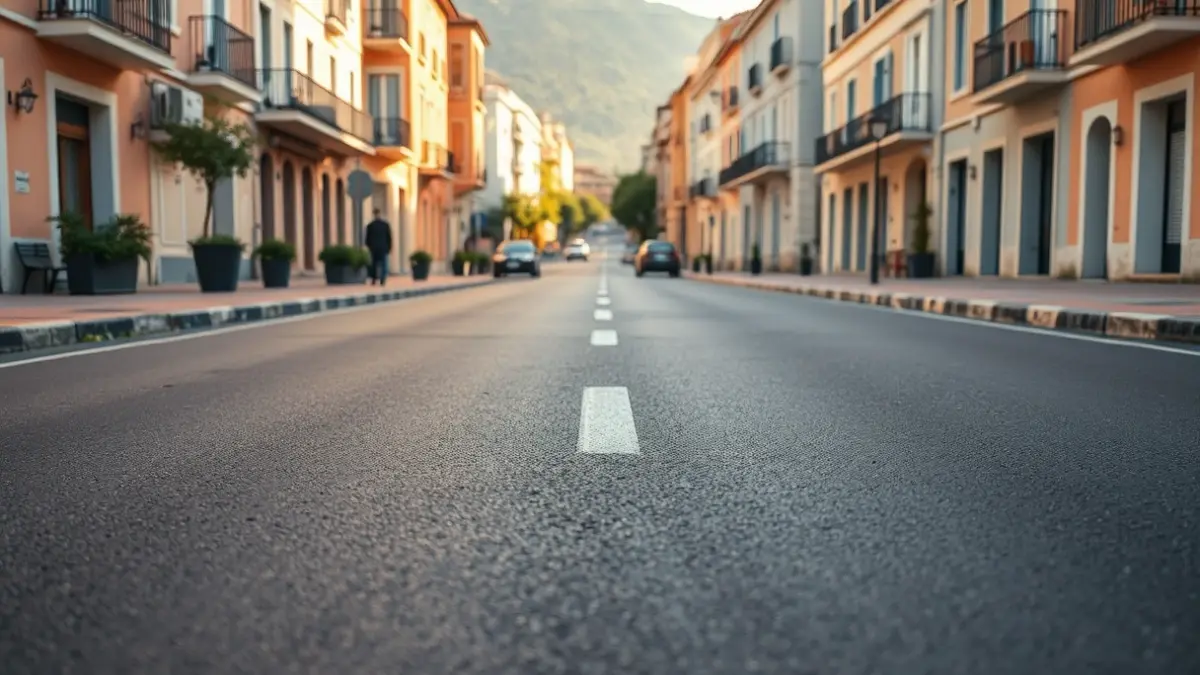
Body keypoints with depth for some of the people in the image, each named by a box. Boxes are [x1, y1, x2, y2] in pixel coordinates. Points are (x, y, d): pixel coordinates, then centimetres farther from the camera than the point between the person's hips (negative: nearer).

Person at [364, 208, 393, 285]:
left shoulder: (370, 225, -2)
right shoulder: (386, 224, -4)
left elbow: (367, 237, 2)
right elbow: (389, 237, -2)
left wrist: (369, 246, 16)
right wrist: (389, 248, 5)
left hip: (374, 248, 2)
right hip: (383, 248, -1)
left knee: (374, 264, 10)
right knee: (383, 264, 1)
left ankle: (374, 280, 8)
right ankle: (382, 280, -8)